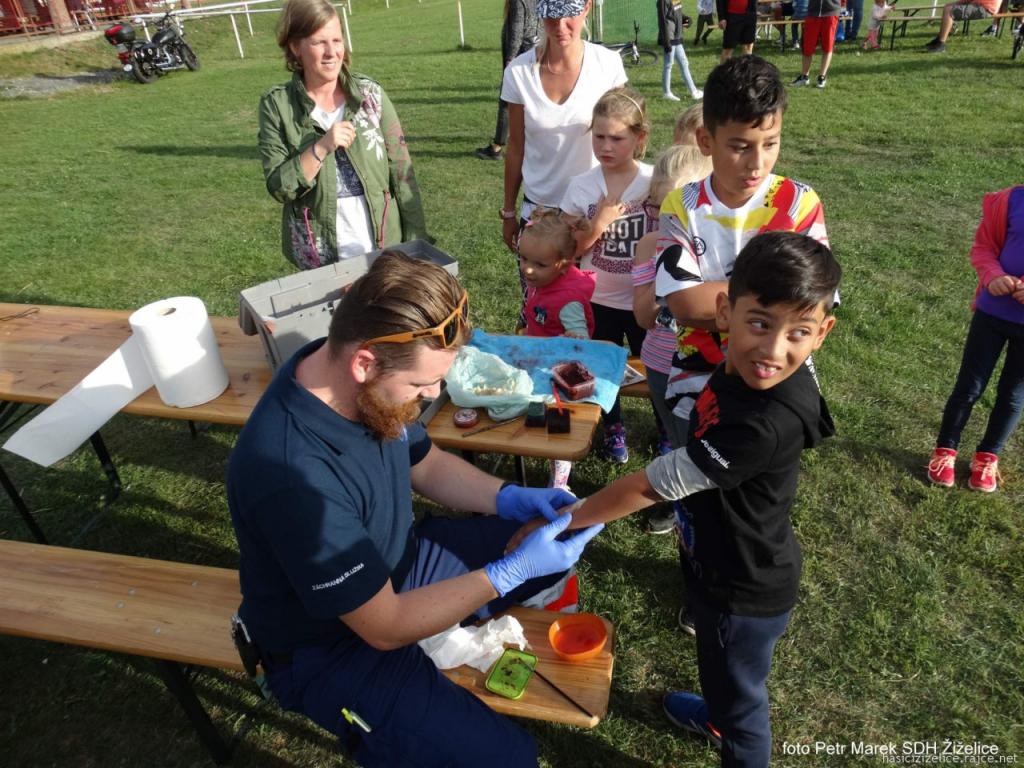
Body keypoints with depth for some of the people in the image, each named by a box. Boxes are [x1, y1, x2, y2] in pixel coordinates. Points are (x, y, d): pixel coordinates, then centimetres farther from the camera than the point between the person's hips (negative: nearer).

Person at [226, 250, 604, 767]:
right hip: (333, 647, -6)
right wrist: (510, 572, -25)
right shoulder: (296, 480, -39)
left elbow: (425, 464, 3)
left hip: (397, 564, 7)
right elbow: (385, 627, -26)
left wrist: (510, 498, -12)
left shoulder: (364, 383, -16)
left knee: (555, 536, 9)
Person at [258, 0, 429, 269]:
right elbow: (278, 187, -9)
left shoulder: (370, 93, -3)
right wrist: (320, 148, -22)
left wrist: (416, 240, -5)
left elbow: (401, 171, -2)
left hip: (385, 247, 1)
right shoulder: (276, 105, -5)